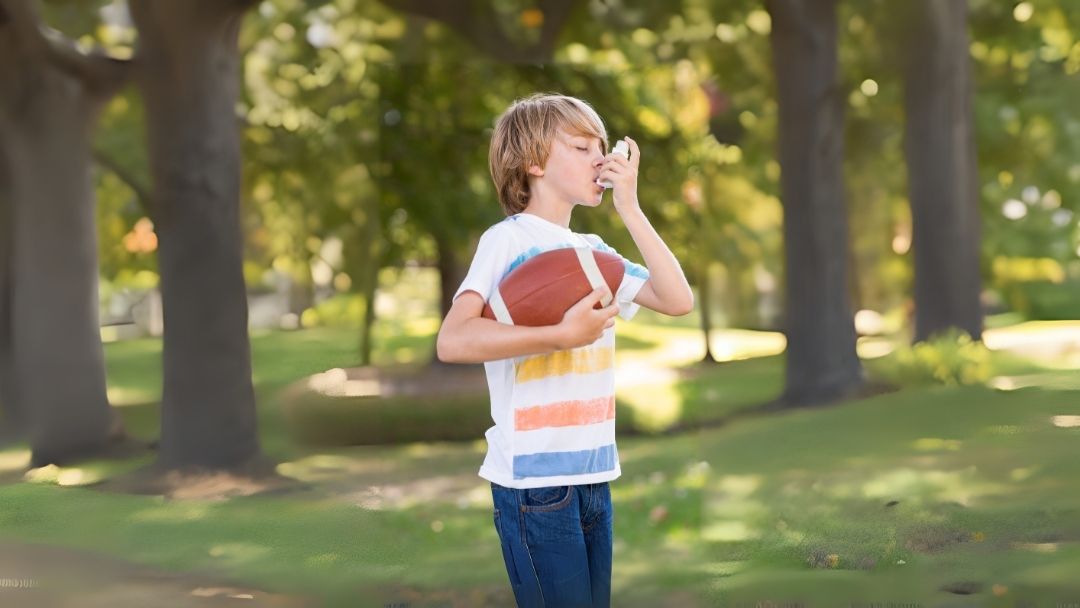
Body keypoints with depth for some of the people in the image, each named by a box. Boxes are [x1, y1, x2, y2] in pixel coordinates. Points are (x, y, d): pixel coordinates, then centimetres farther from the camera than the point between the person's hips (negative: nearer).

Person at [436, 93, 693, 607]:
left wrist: (629, 208, 0)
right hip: (534, 478, -7)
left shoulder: (594, 251, 13)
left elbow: (678, 300, 2)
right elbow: (452, 342, -20)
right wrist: (561, 334, -26)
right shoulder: (508, 240, -8)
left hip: (594, 475, 7)